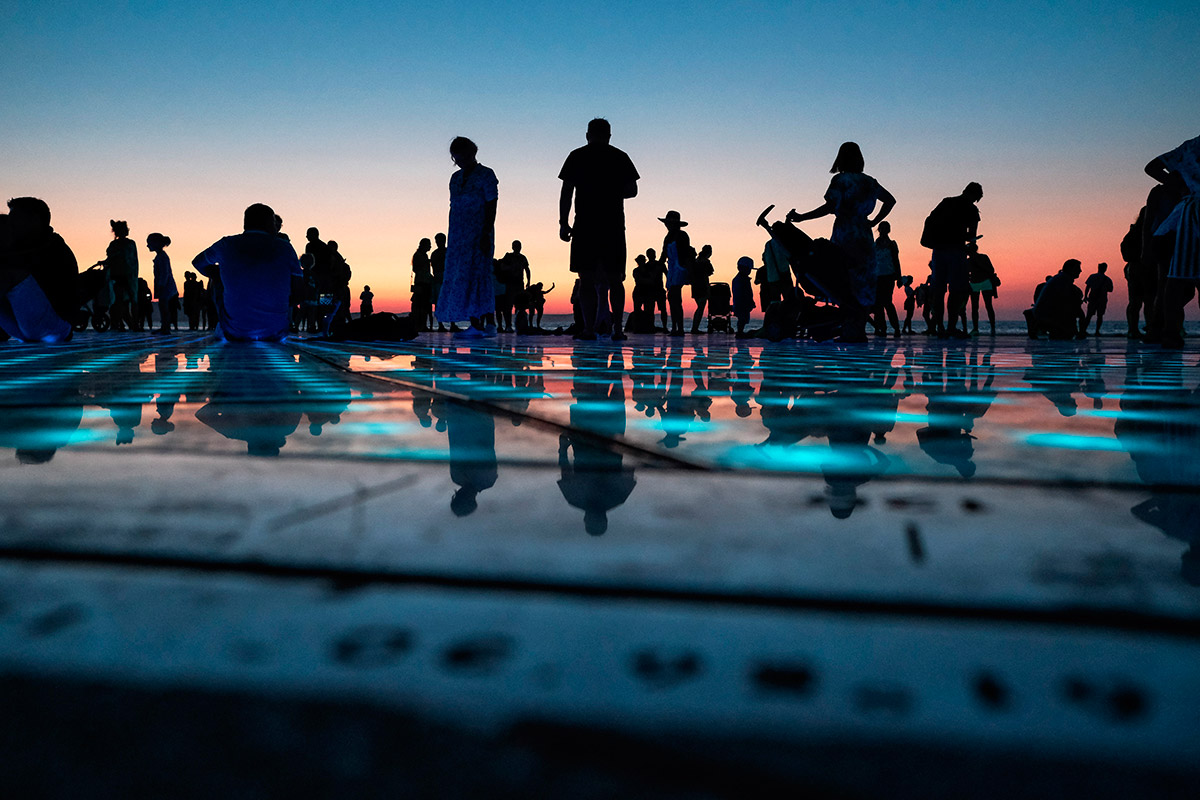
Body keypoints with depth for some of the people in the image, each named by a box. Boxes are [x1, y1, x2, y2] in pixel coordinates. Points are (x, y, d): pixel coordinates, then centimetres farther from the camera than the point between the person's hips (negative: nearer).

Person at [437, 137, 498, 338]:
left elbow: (491, 207, -7)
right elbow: (453, 208, 19)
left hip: (478, 234, -7)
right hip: (458, 235, 7)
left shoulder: (486, 175, -1)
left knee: (474, 274, -12)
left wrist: (486, 234, -15)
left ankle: (477, 326, -13)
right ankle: (476, 325, 2)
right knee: (455, 276, 1)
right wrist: (450, 238, 15)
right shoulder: (456, 178, 18)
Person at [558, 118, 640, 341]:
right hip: (614, 225, 2)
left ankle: (589, 329, -8)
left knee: (586, 280, -2)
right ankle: (617, 328, 0)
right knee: (614, 279, 6)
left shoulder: (577, 156, 5)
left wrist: (563, 223, 2)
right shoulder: (620, 157, 9)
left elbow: (566, 192, -1)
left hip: (585, 226, -2)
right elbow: (632, 190, 9)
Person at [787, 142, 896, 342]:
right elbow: (890, 200, 26)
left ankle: (850, 332, -9)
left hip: (844, 235, -6)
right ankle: (859, 332, 8)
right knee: (862, 283, 8)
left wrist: (801, 217, -13)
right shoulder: (869, 181, 15)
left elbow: (830, 207, -16)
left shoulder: (840, 180, -5)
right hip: (864, 238, 6)